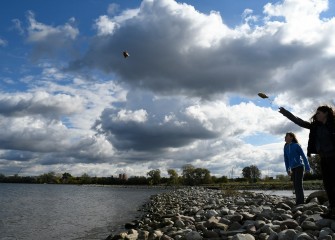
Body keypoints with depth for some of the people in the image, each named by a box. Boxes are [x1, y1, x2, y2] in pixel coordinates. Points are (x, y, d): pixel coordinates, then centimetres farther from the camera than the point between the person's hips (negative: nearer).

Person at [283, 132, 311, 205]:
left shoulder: (296, 145, -8)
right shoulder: (285, 147, 8)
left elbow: (303, 156, -5)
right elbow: (286, 159, 14)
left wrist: (307, 167, -6)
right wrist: (288, 170, 14)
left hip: (299, 166, -6)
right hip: (293, 168, 6)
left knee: (298, 184, -12)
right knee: (295, 185, 6)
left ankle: (301, 202, -12)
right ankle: (299, 202, 11)